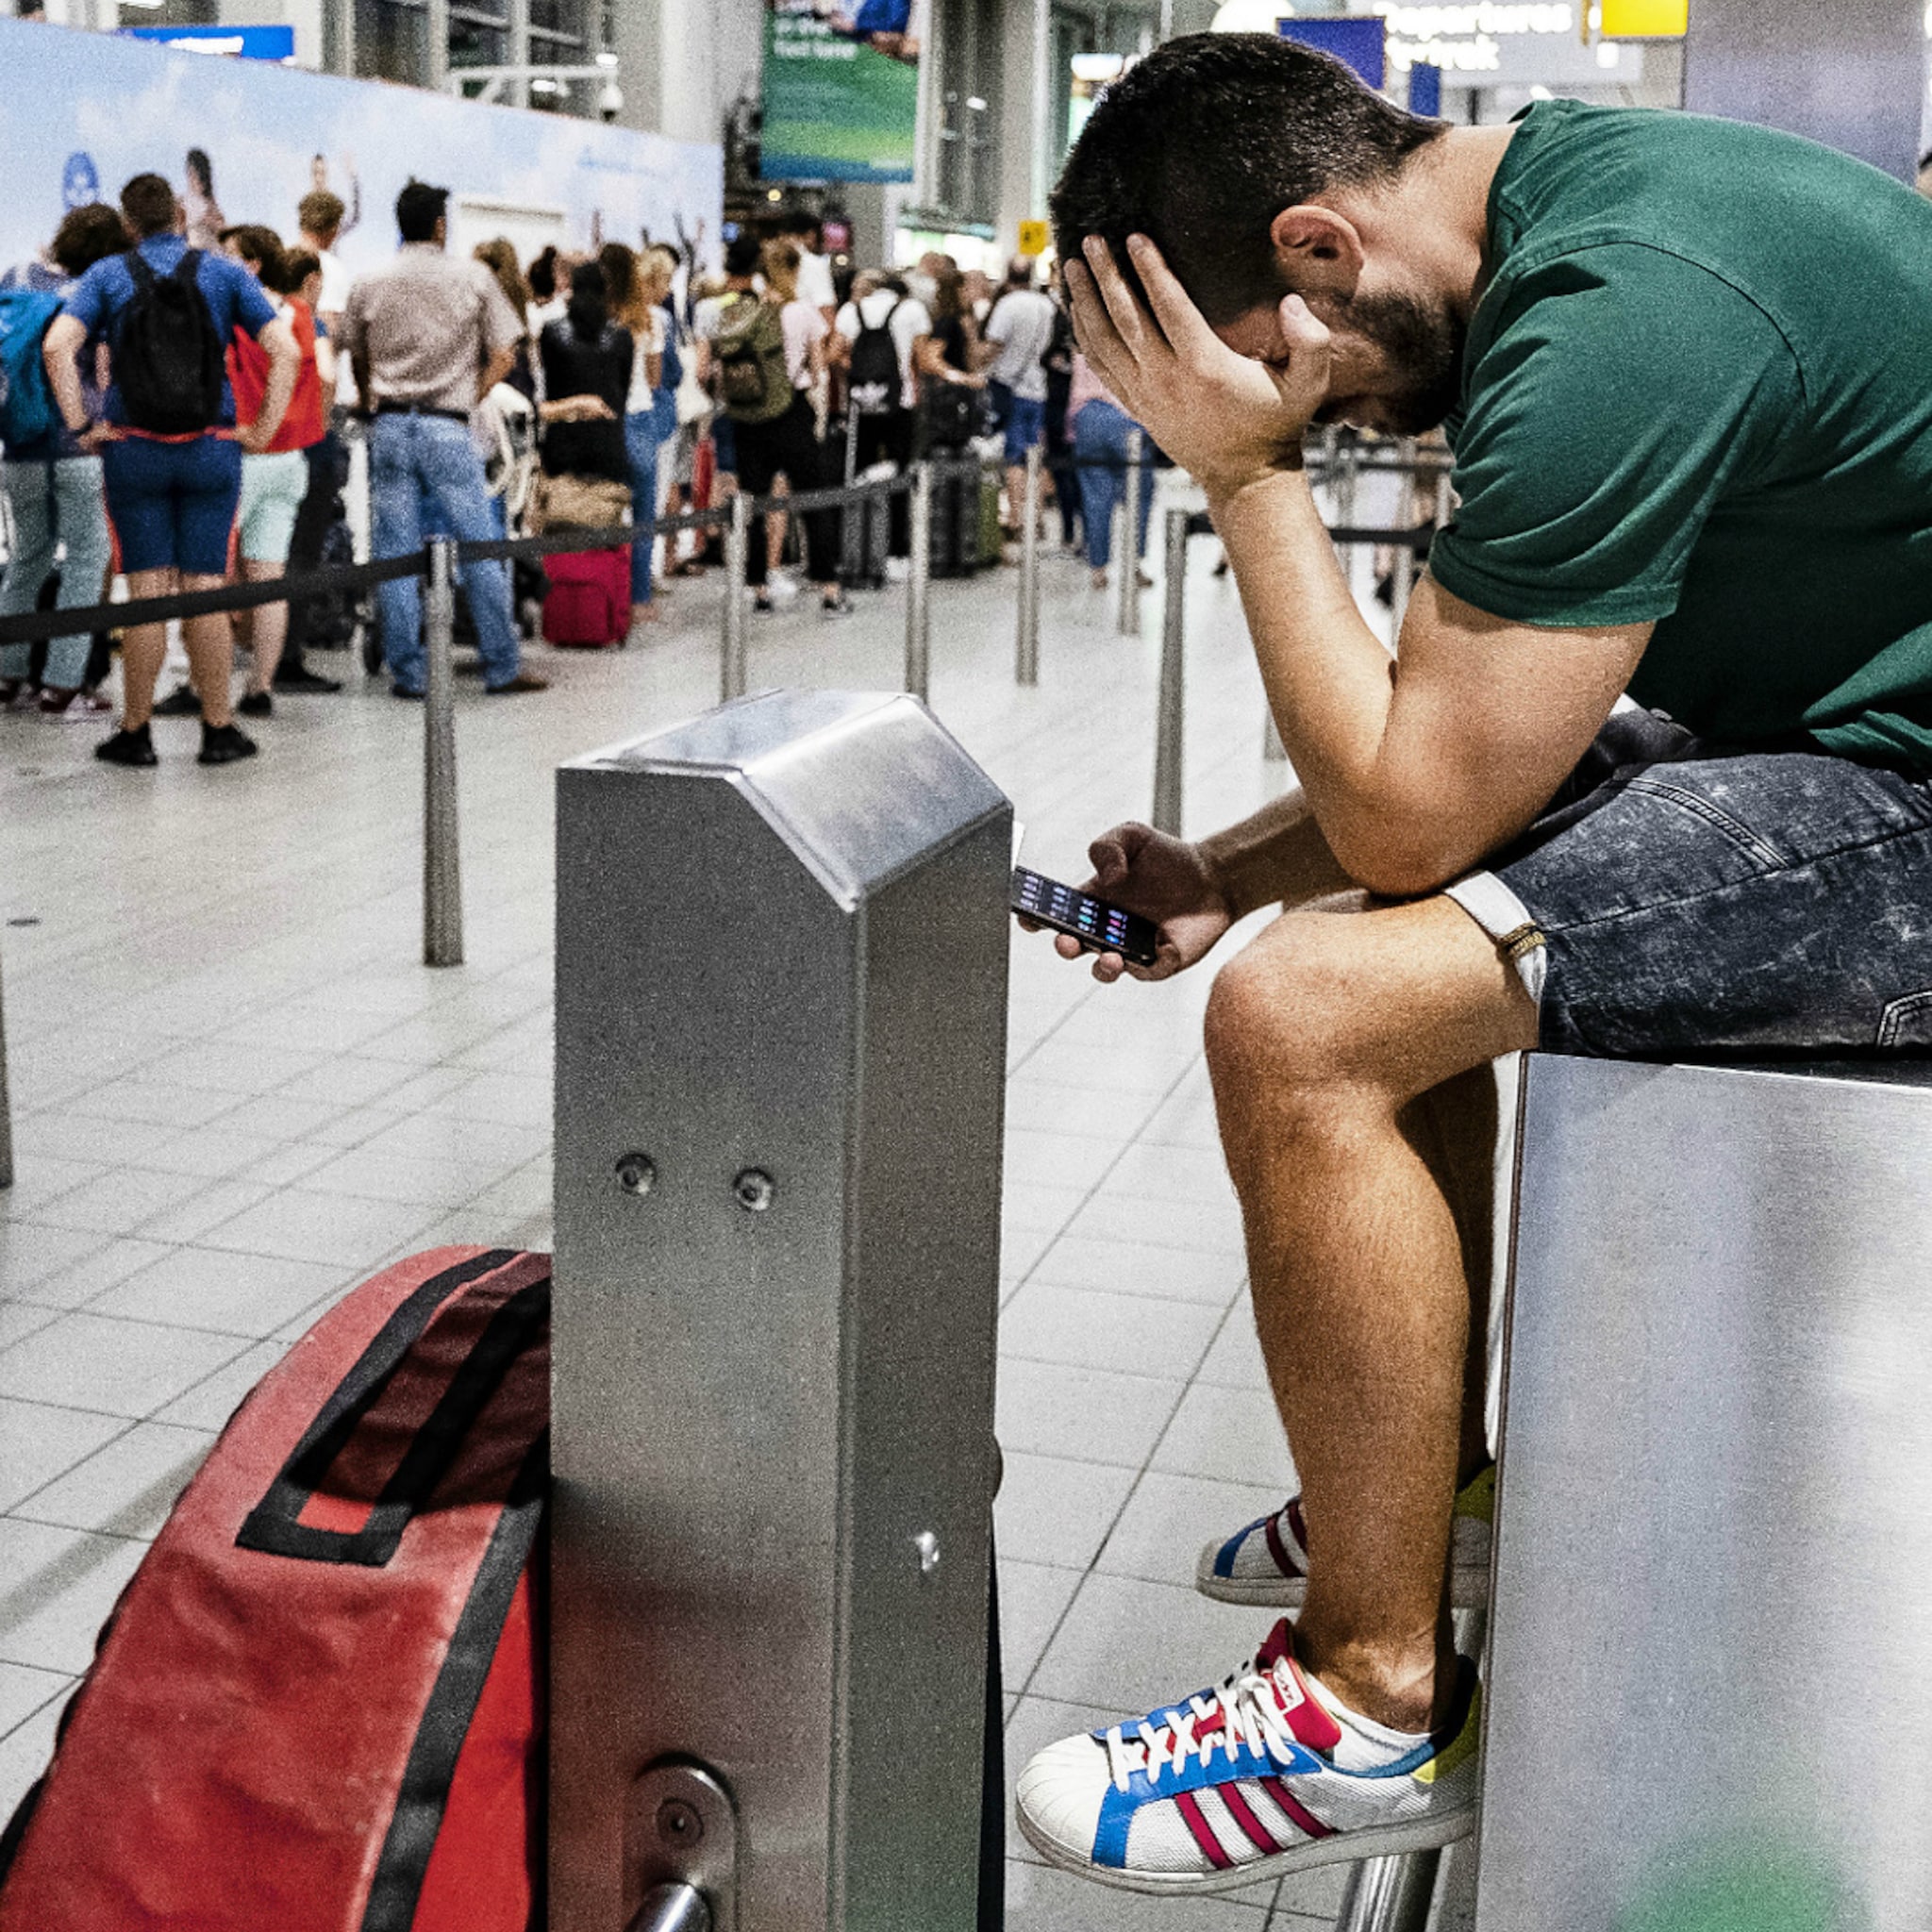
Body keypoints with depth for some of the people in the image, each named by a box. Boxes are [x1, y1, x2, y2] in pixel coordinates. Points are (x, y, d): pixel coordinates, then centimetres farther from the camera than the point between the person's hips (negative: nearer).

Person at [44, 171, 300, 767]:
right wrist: (264, 429, -1)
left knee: (147, 593, 2)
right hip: (212, 450, 0)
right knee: (205, 593, 3)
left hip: (133, 450, 0)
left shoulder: (107, 275, 3)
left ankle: (135, 733, 7)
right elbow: (286, 351, -4)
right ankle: (219, 729, 6)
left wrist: (81, 425, -5)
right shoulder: (225, 273, 5)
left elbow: (57, 345, -11)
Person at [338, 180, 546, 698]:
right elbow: (503, 354, 0)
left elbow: (355, 361, 13)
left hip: (388, 427, 2)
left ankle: (408, 673, 6)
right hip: (448, 427, -2)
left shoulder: (368, 286, 7)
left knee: (394, 556, 4)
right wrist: (469, 399, 6)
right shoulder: (474, 278, 2)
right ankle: (502, 668, 6)